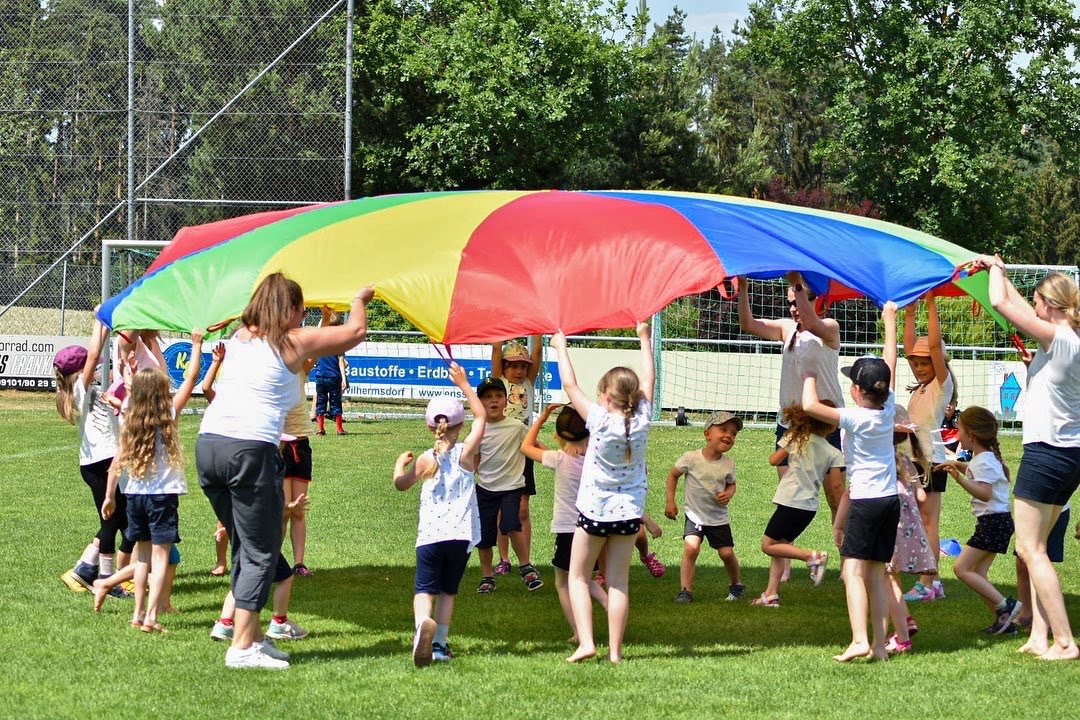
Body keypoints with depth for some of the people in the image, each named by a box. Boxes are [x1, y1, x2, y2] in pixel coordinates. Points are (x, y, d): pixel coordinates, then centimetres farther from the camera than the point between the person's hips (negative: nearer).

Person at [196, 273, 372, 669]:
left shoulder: (240, 337, 19)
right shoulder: (295, 342, 2)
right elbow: (356, 331, 11)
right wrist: (359, 301, 31)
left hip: (208, 443, 7)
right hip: (250, 449, -7)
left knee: (244, 548, 18)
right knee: (260, 553, 1)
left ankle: (253, 635, 21)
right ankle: (242, 647, -4)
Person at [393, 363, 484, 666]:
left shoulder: (426, 460, 1)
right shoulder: (466, 453, 1)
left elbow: (401, 484, 18)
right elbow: (481, 416, 13)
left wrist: (400, 463, 37)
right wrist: (464, 384, 17)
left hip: (430, 535, -1)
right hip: (461, 535, 1)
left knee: (425, 589, -5)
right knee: (448, 590, 15)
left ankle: (423, 622, -37)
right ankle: (439, 643, 8)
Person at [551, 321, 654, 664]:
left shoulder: (599, 420, -17)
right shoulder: (642, 420, -8)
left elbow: (570, 385, -8)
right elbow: (648, 380, 7)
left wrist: (561, 347, 5)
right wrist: (645, 339, 19)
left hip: (594, 509, -3)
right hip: (629, 510, 3)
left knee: (578, 576, 9)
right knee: (618, 581, 7)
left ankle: (586, 641, -6)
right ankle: (615, 650, 4)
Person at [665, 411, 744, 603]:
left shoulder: (728, 464, -6)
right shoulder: (691, 458, -15)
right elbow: (673, 475, 0)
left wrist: (728, 494, -13)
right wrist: (670, 502, -3)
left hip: (719, 517, 3)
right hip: (695, 515, -3)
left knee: (727, 553, 4)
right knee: (691, 548, -22)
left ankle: (736, 584, 31)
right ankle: (685, 590, -16)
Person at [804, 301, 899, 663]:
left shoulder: (854, 418, -13)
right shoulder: (888, 411, 3)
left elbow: (810, 405, -23)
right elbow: (890, 362, 14)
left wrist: (809, 376, -4)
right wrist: (889, 321, 23)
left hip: (865, 501, -7)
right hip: (891, 500, 7)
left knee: (853, 569, -10)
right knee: (877, 572, 8)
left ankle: (859, 639, -24)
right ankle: (880, 643, 4)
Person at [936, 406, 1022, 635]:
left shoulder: (983, 461, -16)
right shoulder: (988, 456, 15)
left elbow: (985, 493, -29)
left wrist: (960, 479, -38)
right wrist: (958, 466, 26)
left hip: (993, 521, -10)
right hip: (997, 521, 10)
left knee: (961, 568, -10)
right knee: (978, 573, 8)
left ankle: (1005, 605, -11)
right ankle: (1003, 620, 4)